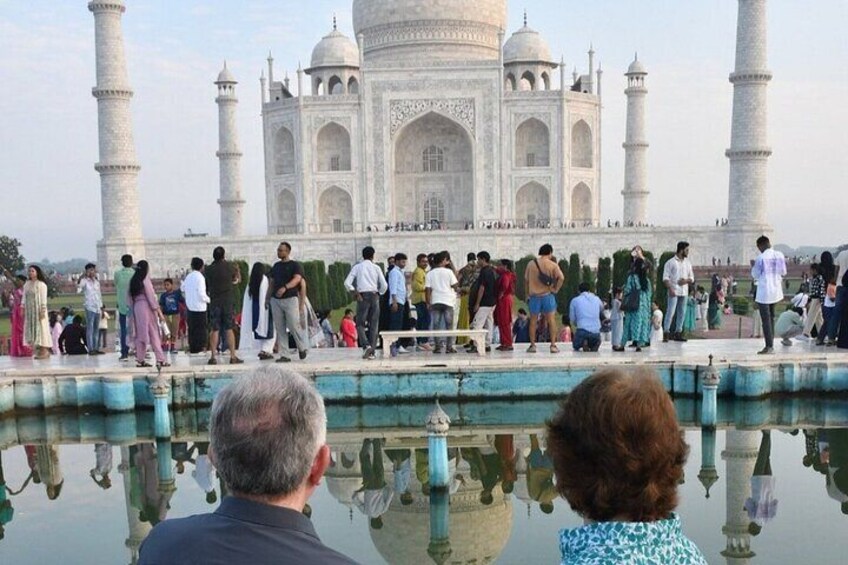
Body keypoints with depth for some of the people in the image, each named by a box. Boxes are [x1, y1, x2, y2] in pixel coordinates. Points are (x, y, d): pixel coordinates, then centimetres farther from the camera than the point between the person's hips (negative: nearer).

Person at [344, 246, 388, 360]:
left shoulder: (357, 267, 5)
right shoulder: (376, 268, 7)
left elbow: (347, 283, -4)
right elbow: (384, 285, 4)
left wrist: (356, 294, 1)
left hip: (363, 296, -2)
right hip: (374, 296, 2)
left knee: (360, 324, 4)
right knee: (373, 325, 6)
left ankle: (367, 345, -18)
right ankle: (372, 351, 4)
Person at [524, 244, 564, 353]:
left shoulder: (531, 264, 2)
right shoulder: (553, 265, -4)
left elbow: (526, 280, 5)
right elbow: (561, 278, -16)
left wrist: (528, 293, 12)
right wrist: (555, 289, -6)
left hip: (534, 295, 2)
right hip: (547, 295, -1)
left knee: (533, 321, 10)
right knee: (551, 320, 7)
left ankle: (532, 345, 9)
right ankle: (553, 345, 4)